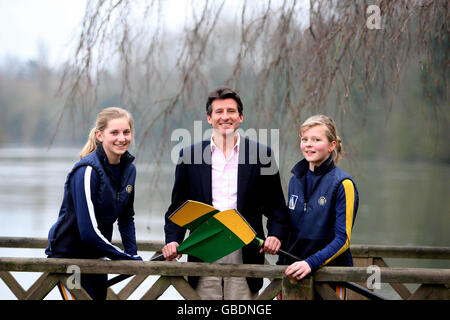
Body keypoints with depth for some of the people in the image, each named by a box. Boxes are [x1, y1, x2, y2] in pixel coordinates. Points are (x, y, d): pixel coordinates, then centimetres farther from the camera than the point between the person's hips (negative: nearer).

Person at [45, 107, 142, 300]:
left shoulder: (129, 169, 2)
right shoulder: (87, 171, -22)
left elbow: (126, 218, 15)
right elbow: (88, 231, -27)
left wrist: (133, 255, 2)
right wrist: (129, 259, -20)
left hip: (96, 256, 8)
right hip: (67, 254, -8)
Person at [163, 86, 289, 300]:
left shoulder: (261, 155, 6)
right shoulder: (190, 155, 9)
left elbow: (276, 206, 8)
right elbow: (177, 207, 11)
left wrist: (275, 235, -10)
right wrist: (172, 241, -4)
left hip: (244, 254, -1)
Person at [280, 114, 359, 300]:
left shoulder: (343, 184, -11)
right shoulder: (296, 180, 8)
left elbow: (343, 239, -15)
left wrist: (311, 263, -27)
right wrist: (281, 265, 9)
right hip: (294, 272, 5)